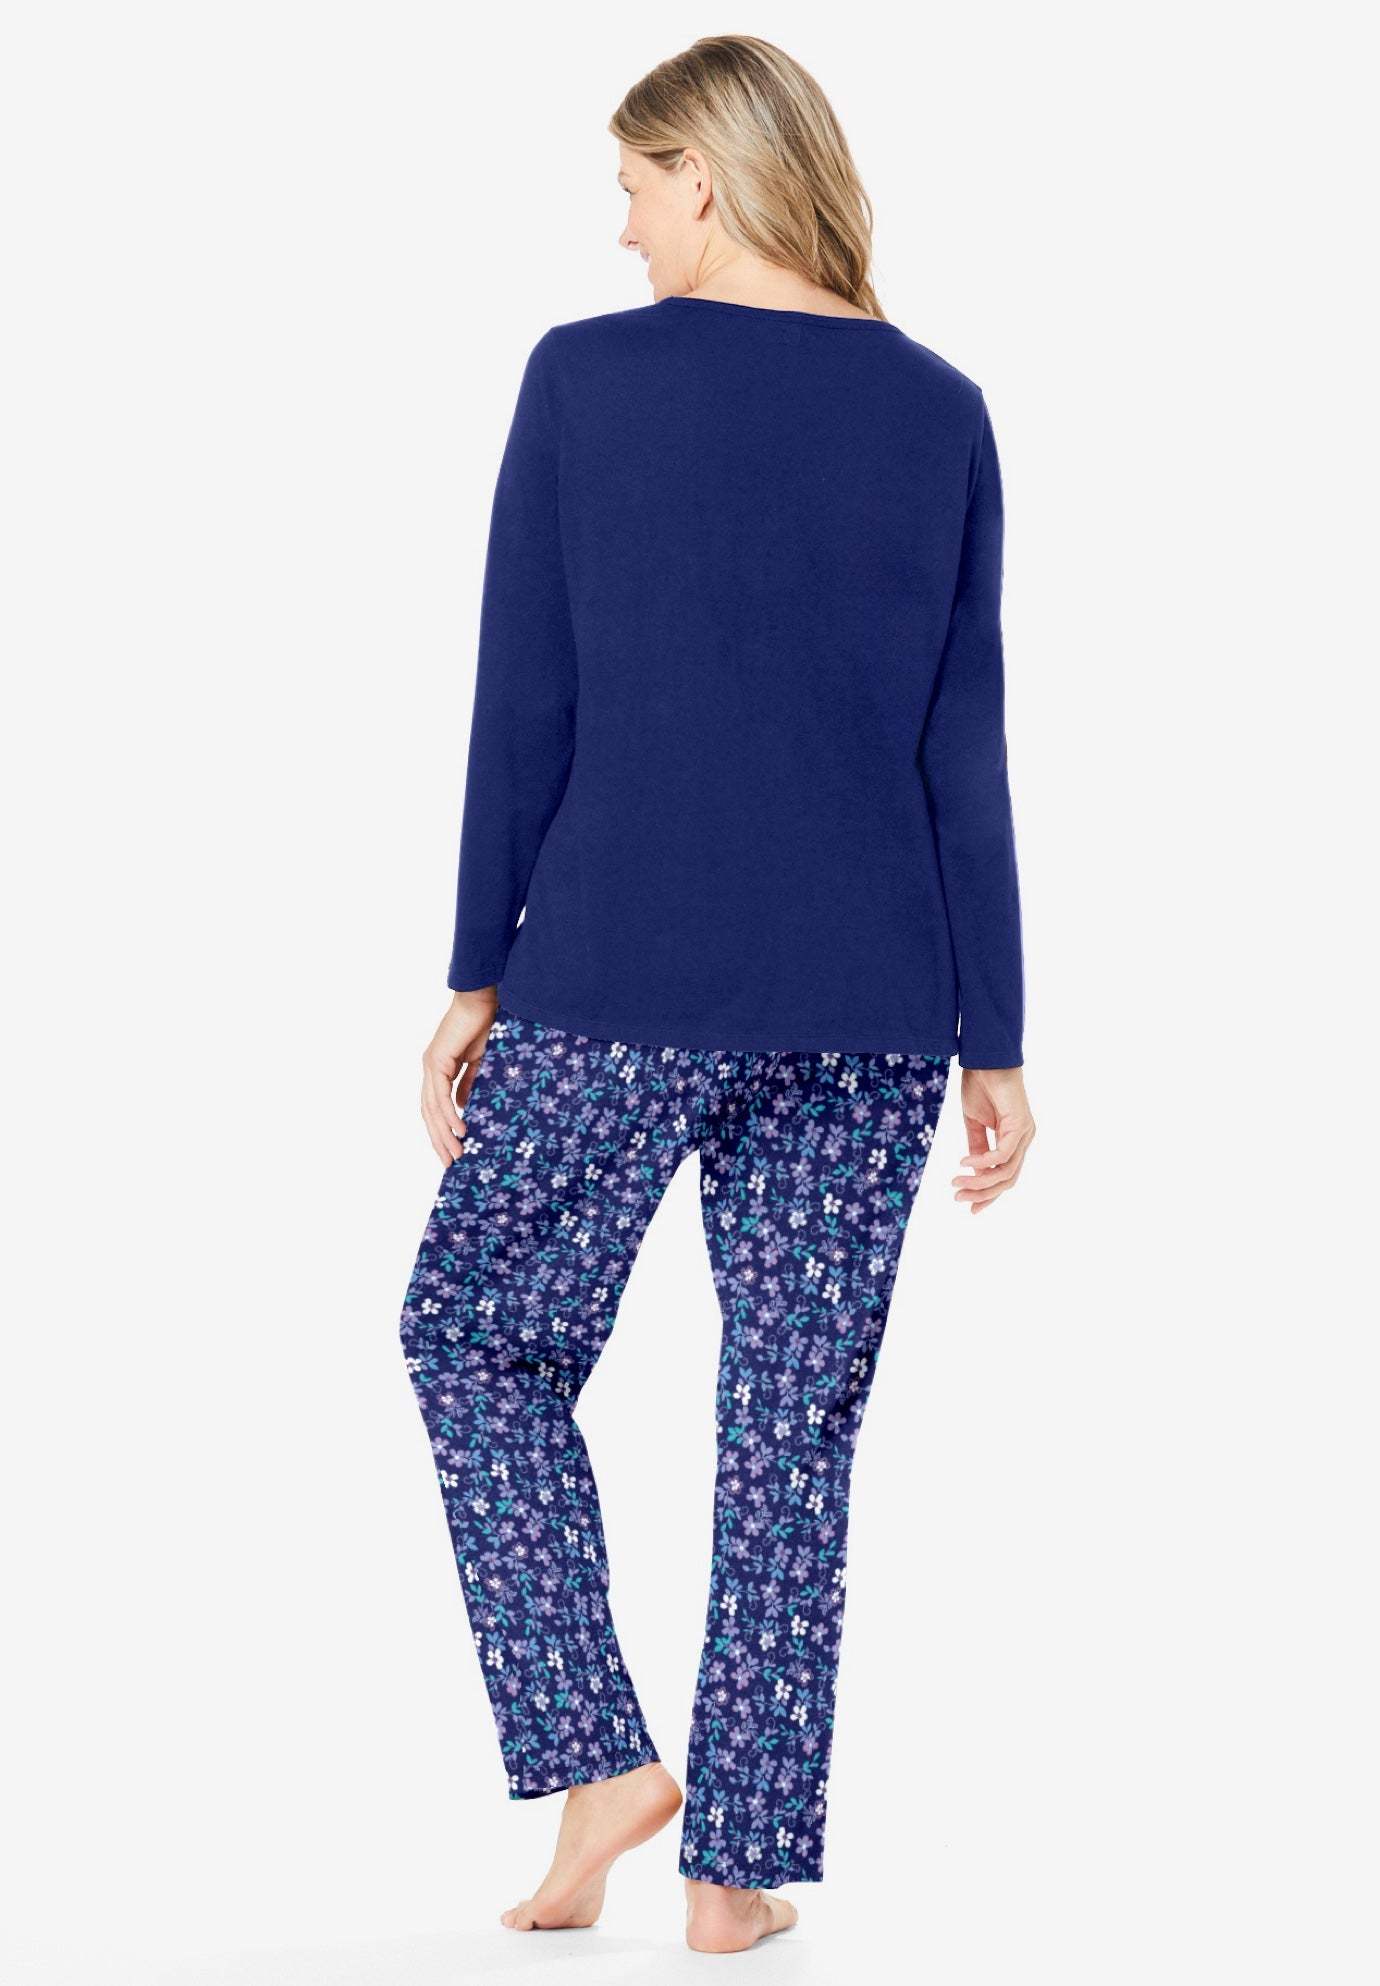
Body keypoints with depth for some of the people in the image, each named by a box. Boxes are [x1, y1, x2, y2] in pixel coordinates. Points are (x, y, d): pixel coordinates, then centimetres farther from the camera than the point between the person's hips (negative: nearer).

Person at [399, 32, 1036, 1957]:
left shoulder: (582, 376, -4)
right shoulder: (939, 410, 3)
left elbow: (523, 706, -4)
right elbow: (965, 750, 3)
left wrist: (480, 975, 3)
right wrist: (994, 1041, 6)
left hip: (615, 986, -2)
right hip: (866, 1004, 3)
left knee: (480, 1339, 16)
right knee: (793, 1422, 8)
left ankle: (599, 1759, 8)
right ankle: (738, 1861, 12)